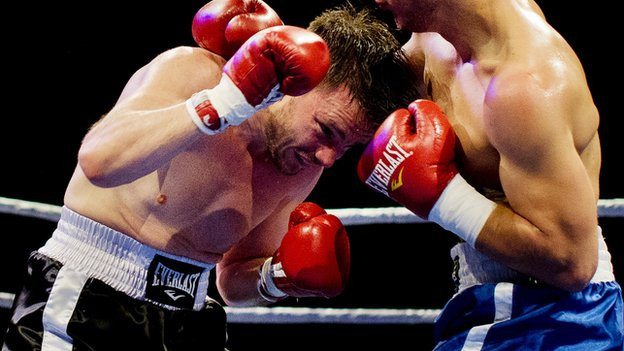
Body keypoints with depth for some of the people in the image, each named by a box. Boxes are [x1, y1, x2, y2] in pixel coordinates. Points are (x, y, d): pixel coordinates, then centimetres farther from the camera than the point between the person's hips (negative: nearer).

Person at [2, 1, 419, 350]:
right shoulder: (191, 73, -15)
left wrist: (278, 278, -6)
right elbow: (99, 161, -34)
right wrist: (225, 103, -36)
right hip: (83, 303, -5)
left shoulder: (304, 170, 3)